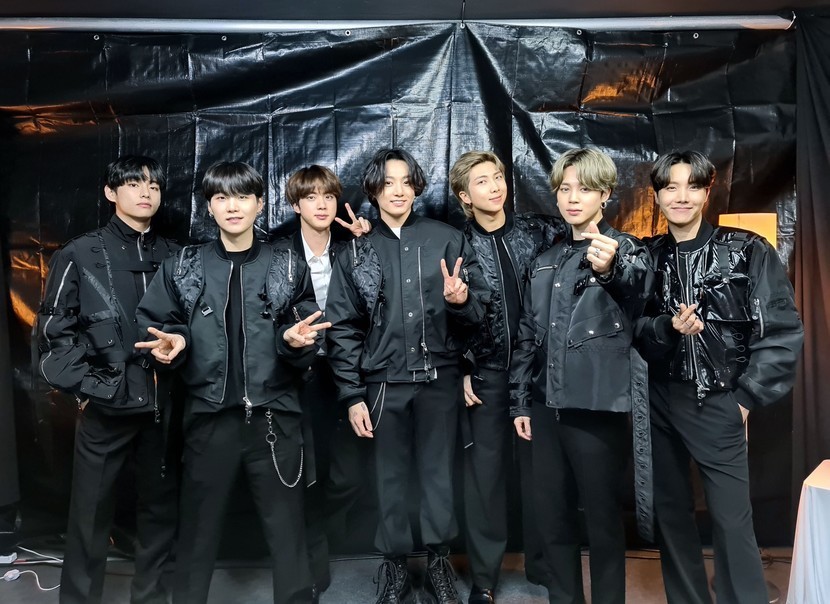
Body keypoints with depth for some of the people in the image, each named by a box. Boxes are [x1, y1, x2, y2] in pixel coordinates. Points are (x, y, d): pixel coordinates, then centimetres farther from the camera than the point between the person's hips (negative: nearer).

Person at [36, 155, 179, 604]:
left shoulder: (174, 257, 6)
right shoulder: (81, 255, -1)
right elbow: (54, 330, -1)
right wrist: (82, 387, -6)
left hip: (162, 404, 3)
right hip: (105, 405, -2)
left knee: (160, 505, 13)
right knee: (92, 512, 7)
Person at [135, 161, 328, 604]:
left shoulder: (289, 268, 3)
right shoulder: (181, 268, 4)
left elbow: (307, 352, 6)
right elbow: (154, 325, 11)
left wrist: (294, 341, -16)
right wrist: (174, 343, -10)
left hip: (273, 417, 0)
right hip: (209, 417, 1)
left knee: (286, 529, 9)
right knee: (198, 530, 13)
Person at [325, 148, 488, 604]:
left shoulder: (446, 239, 0)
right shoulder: (357, 251, 3)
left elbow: (479, 307, 0)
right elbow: (343, 327, 2)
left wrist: (461, 300, -23)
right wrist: (352, 395, -2)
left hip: (439, 378, 0)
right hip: (384, 382, 1)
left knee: (438, 472, 11)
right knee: (390, 477, 11)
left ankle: (439, 561, 30)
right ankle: (395, 566, 30)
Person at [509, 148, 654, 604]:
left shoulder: (627, 251, -2)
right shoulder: (545, 262, 13)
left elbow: (643, 300, -26)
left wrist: (612, 270, -47)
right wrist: (520, 402, 12)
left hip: (598, 406, -5)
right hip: (548, 407, 5)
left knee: (603, 519, 7)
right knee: (552, 517, 14)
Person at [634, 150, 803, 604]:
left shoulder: (747, 251, -5)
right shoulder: (648, 256, 4)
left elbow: (782, 331, -6)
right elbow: (634, 328, 5)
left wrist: (747, 398, -7)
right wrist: (668, 328, -15)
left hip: (718, 402, -3)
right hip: (661, 399, 4)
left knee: (731, 519, -2)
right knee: (670, 510, 13)